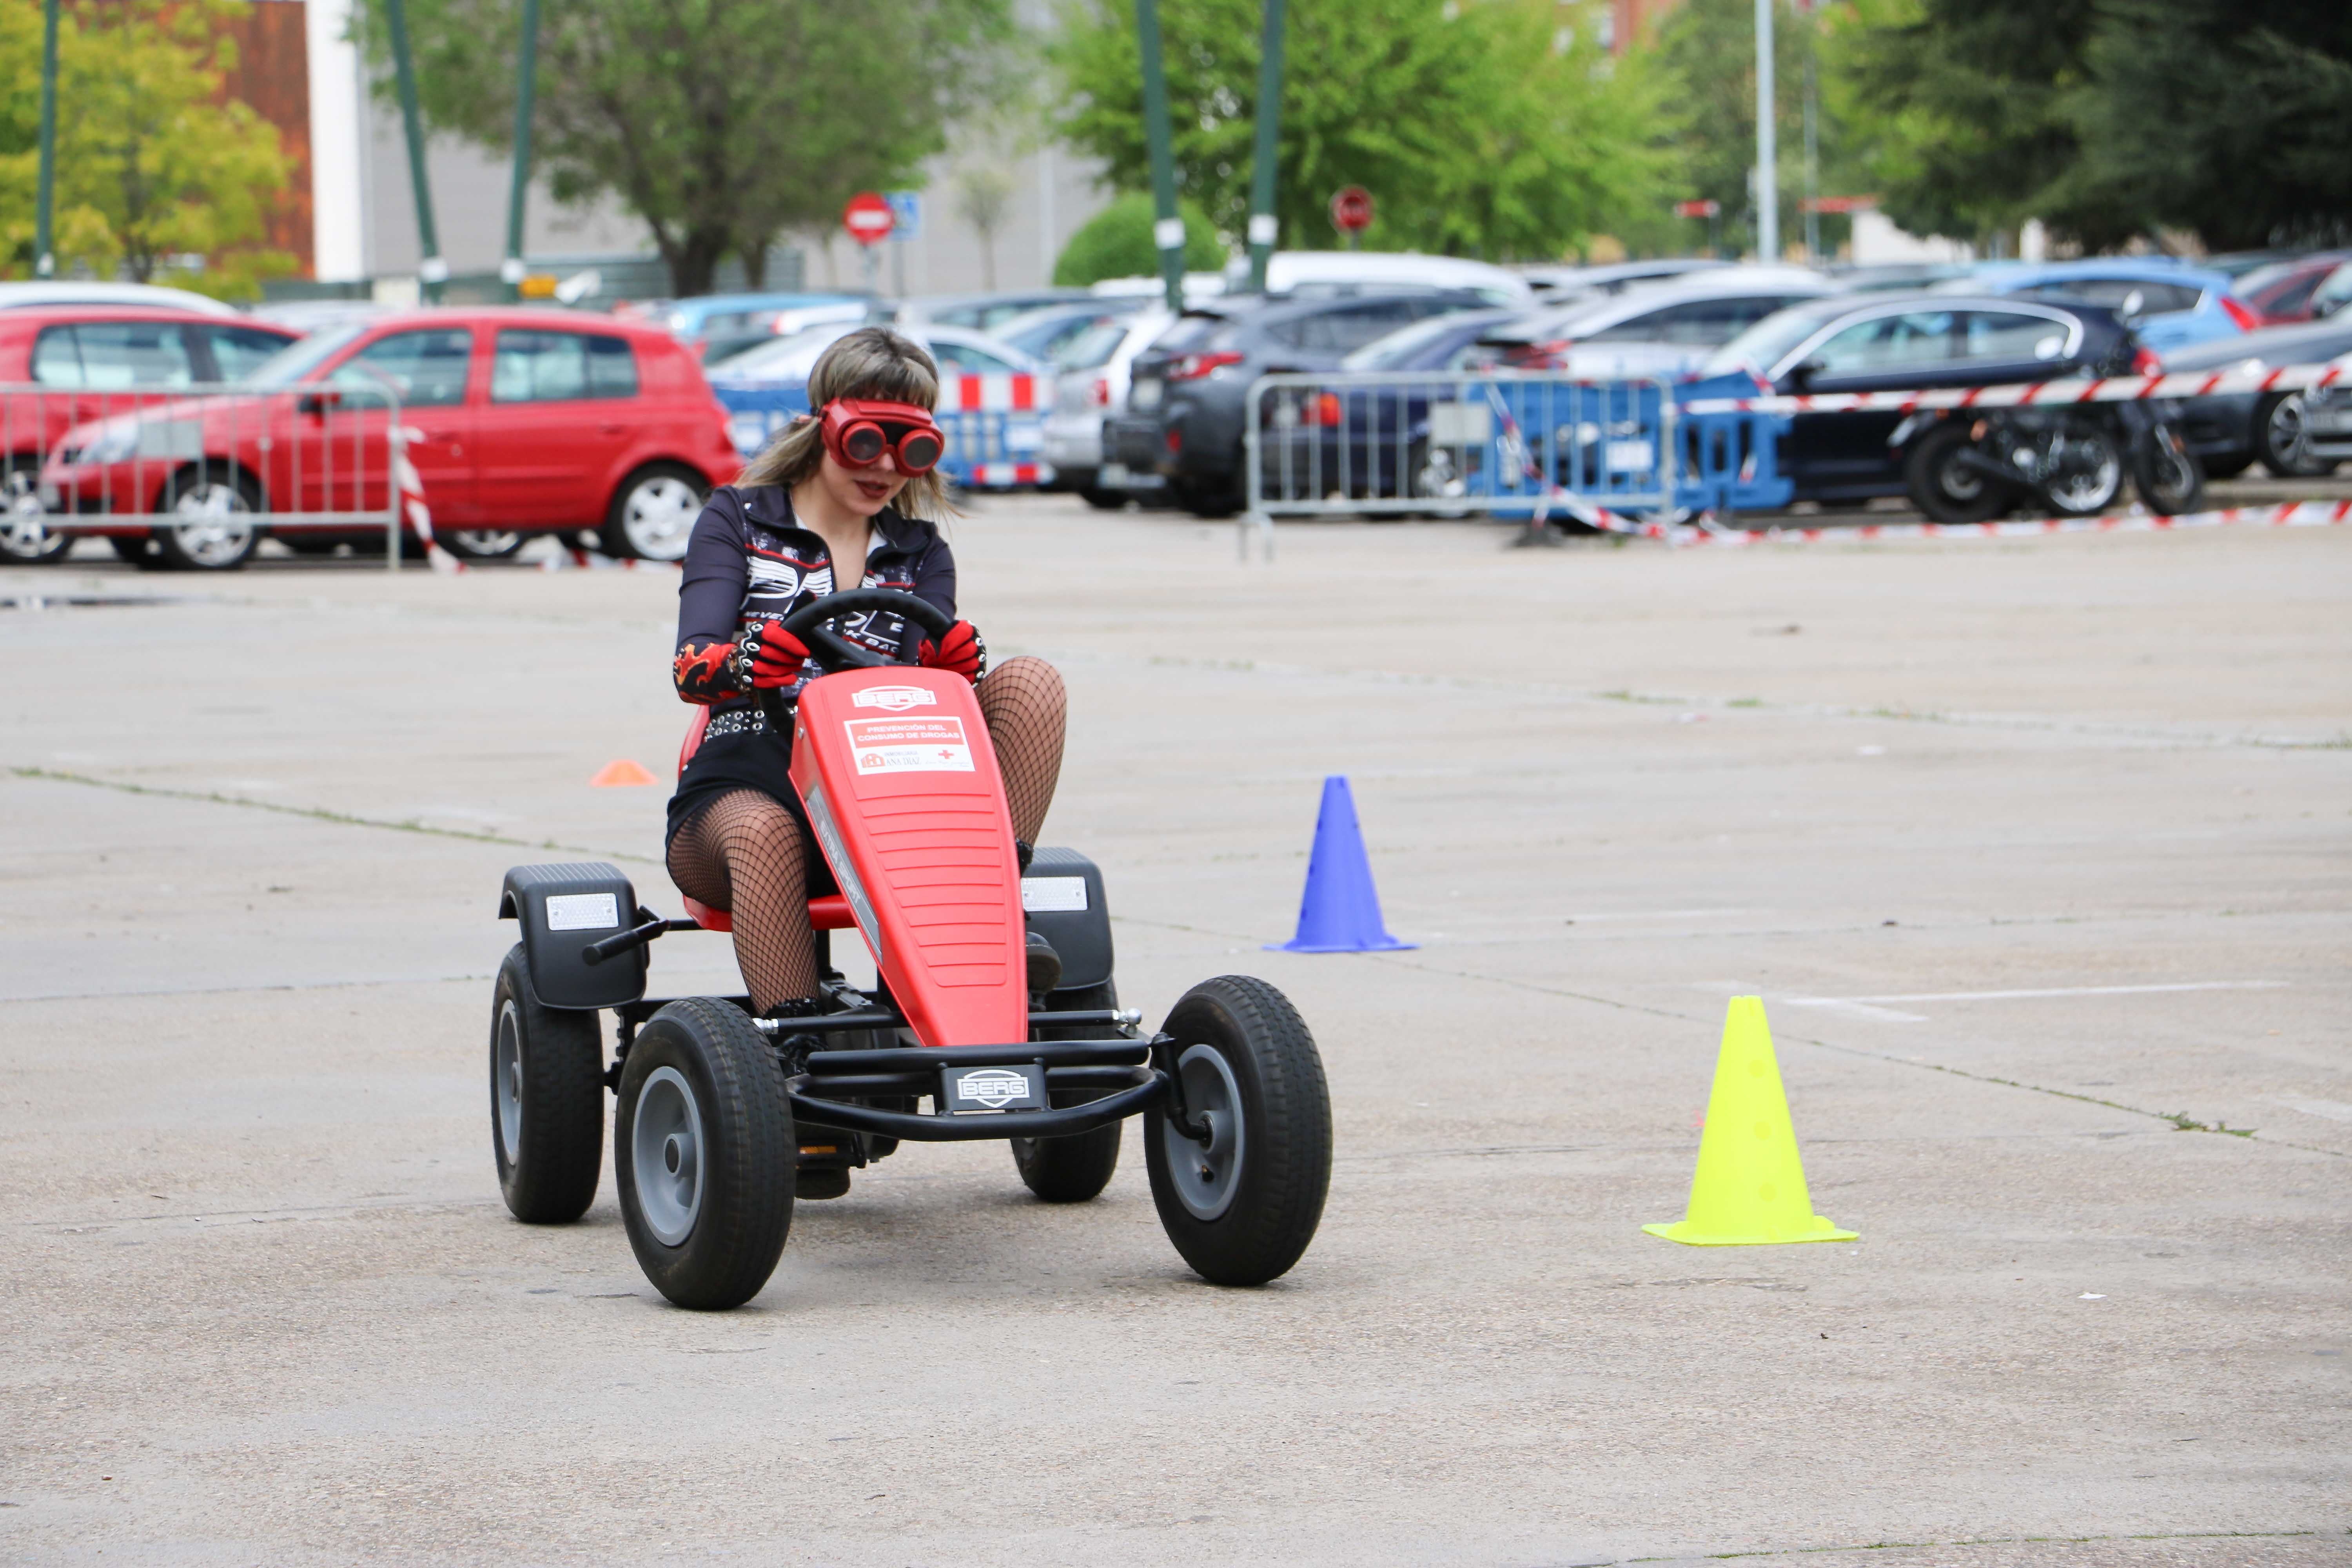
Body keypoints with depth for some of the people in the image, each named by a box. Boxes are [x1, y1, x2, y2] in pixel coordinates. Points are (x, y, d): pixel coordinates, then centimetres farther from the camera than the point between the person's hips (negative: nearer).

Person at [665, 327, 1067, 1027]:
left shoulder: (920, 550, 21)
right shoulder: (737, 519, 10)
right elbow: (691, 665, -6)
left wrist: (954, 667, -21)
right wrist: (739, 663, -32)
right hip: (750, 775, -3)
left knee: (1031, 682, -17)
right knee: (765, 835, -42)